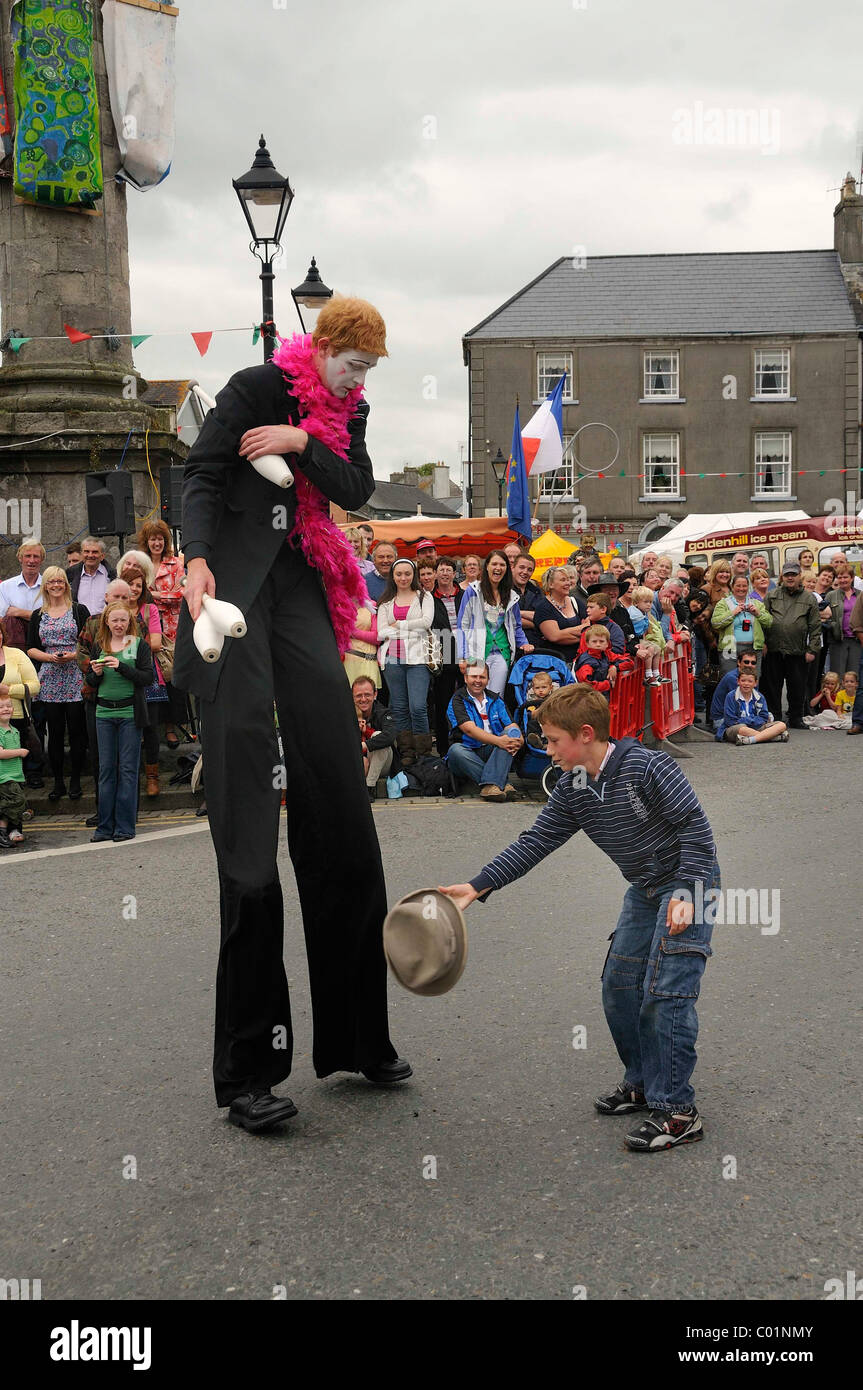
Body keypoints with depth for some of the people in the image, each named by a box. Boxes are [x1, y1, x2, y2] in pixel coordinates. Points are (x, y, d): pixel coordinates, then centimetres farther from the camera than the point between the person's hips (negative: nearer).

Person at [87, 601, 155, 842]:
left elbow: (148, 678, -9)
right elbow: (91, 682, 15)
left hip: (130, 713, -3)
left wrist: (121, 667, -19)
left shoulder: (139, 645, -1)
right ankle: (105, 825, 13)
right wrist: (96, 674, -7)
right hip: (104, 712, 4)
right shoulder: (99, 646, 10)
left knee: (128, 769, 0)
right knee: (106, 769, 7)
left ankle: (125, 826, 6)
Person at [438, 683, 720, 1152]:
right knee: (618, 985, 8)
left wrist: (685, 893, -26)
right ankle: (643, 1082, 26)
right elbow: (534, 844, -1)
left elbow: (695, 825, -21)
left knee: (665, 991, -14)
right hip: (644, 890, 8)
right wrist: (477, 887, -9)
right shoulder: (572, 791, -2)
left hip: (689, 884, -8)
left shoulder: (647, 767, -24)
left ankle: (677, 1111, -9)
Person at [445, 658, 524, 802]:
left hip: (492, 753, 4)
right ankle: (505, 784, -41)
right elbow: (470, 730, -20)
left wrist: (518, 740, -23)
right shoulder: (458, 700, -4)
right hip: (468, 752, -4)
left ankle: (490, 785, -41)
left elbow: (511, 725, 3)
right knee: (455, 750, -36)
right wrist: (498, 741, -34)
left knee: (512, 732, -21)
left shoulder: (495, 700, 13)